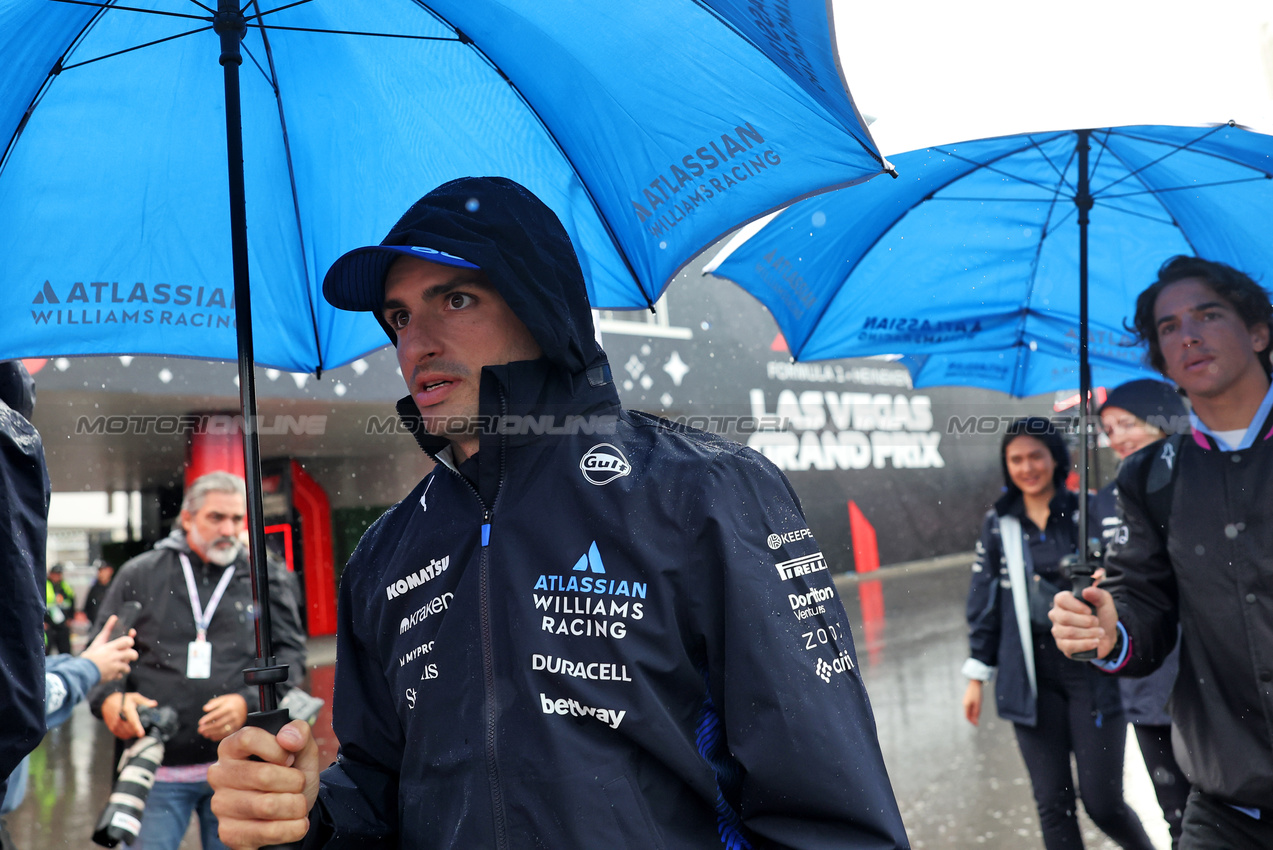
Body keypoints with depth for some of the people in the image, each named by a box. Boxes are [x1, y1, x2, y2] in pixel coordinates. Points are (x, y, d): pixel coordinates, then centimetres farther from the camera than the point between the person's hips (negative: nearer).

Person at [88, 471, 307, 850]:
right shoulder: (139, 575, 7)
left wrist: (249, 702, -13)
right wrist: (108, 698, -11)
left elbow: (290, 654, 4)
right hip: (157, 766, -1)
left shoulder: (264, 580, 6)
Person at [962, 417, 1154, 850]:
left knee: (1103, 802, 0)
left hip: (1092, 670, -2)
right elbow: (983, 603, 11)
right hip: (1031, 678, 2)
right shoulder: (998, 523, 6)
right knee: (1053, 805, 4)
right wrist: (977, 677, 11)